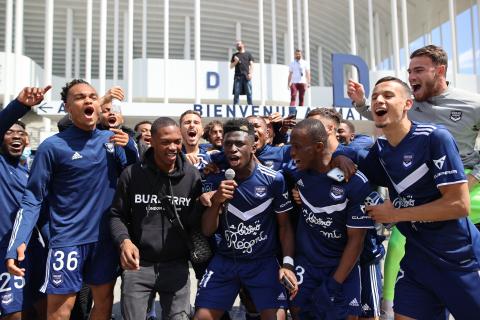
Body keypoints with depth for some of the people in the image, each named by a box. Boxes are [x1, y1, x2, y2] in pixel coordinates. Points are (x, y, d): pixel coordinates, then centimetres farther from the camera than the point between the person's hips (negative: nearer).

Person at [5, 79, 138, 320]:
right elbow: (33, 199, -8)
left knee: (104, 300, 17)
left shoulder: (112, 139, 3)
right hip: (68, 239, -4)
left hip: (106, 237, 4)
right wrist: (17, 244, -20)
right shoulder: (53, 146, -10)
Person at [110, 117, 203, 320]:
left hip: (177, 266, 1)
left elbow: (196, 222, 4)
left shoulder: (192, 175, -2)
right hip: (137, 265, -1)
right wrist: (124, 241, -18)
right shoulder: (132, 174, -6)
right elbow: (117, 215, 0)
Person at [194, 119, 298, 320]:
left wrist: (288, 263, -11)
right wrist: (216, 201, -21)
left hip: (264, 261, -2)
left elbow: (284, 225, -1)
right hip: (224, 260, 2)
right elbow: (207, 231, -3)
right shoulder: (215, 180, -5)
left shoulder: (274, 179, -10)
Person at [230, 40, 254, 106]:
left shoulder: (248, 54, 14)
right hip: (238, 76, 1)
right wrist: (235, 62, -3)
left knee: (249, 93, -4)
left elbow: (251, 64, 8)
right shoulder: (235, 55, 17)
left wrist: (251, 73, -7)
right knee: (236, 93, -2)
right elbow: (231, 66, 16)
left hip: (246, 76, -1)